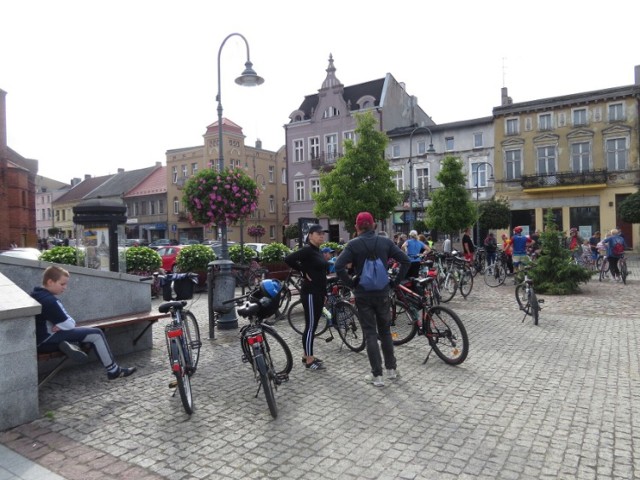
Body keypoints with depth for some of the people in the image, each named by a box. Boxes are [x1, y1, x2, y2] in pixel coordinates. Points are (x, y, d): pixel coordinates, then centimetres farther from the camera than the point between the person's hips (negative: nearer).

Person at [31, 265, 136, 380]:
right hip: (47, 340, -10)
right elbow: (69, 324, -17)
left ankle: (66, 344, -4)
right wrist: (60, 326, 2)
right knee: (96, 334, -10)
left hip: (39, 340, 10)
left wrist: (60, 326, 0)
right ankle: (114, 370, -6)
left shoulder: (36, 295, 11)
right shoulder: (49, 300, -21)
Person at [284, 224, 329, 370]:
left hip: (319, 293, 9)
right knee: (310, 326, -3)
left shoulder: (318, 251, 14)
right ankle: (309, 361, 4)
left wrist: (324, 293, 18)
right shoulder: (307, 250, -14)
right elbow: (288, 259, -26)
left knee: (313, 325, 14)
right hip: (310, 293, -9)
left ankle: (307, 355, 24)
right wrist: (303, 273, -17)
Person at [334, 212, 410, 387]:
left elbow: (339, 266, -18)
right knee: (385, 331, 17)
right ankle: (391, 369, 26)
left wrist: (351, 283, -5)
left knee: (370, 334, 4)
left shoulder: (354, 244, -9)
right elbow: (405, 260, -4)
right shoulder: (385, 242, 0)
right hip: (382, 293, 3)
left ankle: (377, 375, 6)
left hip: (363, 295, -2)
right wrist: (396, 281, 3)